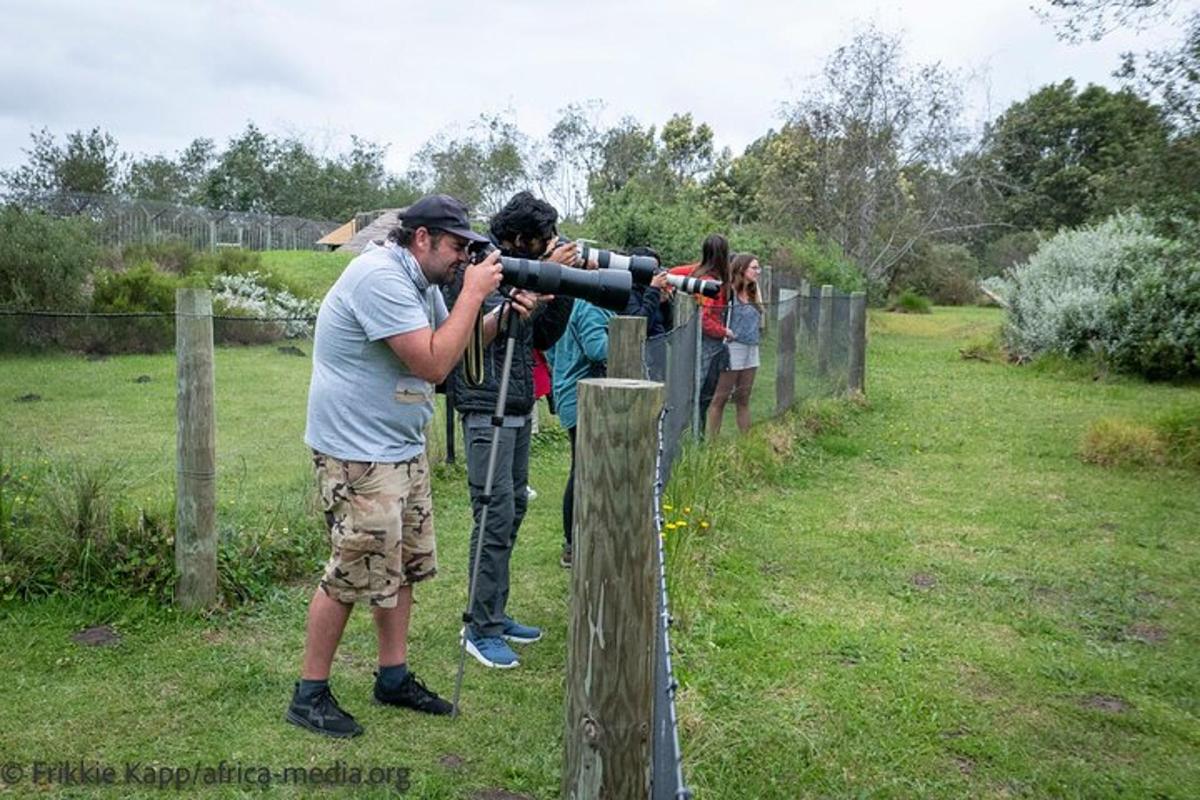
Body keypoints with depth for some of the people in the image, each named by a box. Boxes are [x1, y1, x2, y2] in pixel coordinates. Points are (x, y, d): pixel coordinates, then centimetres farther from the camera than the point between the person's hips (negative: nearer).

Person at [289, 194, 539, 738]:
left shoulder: (419, 281, 11)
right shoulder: (380, 276, -21)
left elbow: (449, 342, 18)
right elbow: (434, 364, -25)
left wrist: (501, 315, 2)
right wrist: (473, 292, -18)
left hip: (403, 450, 10)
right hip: (358, 457, -10)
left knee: (402, 567, 15)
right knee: (352, 574, -3)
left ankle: (394, 677, 28)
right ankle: (309, 694, 13)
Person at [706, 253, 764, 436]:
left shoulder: (752, 295, 13)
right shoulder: (728, 292, -11)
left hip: (751, 350, 8)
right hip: (732, 348, -8)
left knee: (743, 399, 12)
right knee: (721, 398, -2)